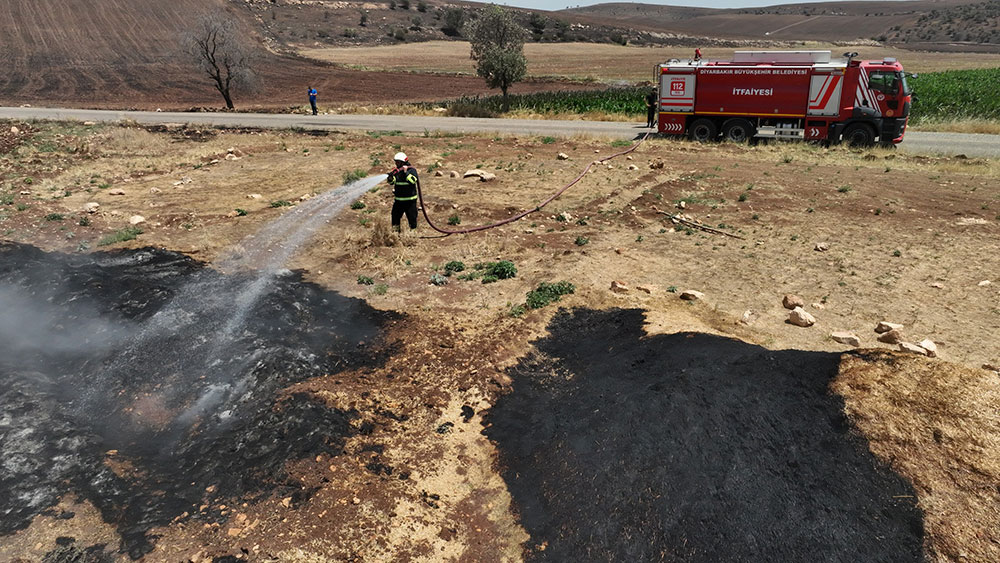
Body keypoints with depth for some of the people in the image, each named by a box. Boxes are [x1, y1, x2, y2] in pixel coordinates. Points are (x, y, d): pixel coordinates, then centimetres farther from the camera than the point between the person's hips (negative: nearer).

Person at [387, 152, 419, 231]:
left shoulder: (412, 170, -8)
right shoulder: (396, 170, 6)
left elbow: (413, 181, -24)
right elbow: (391, 182, 2)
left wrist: (406, 172, -25)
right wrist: (391, 177, -19)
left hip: (410, 200, -5)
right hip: (398, 200, 5)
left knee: (412, 217, 1)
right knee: (395, 216, 11)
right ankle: (395, 232, 24)